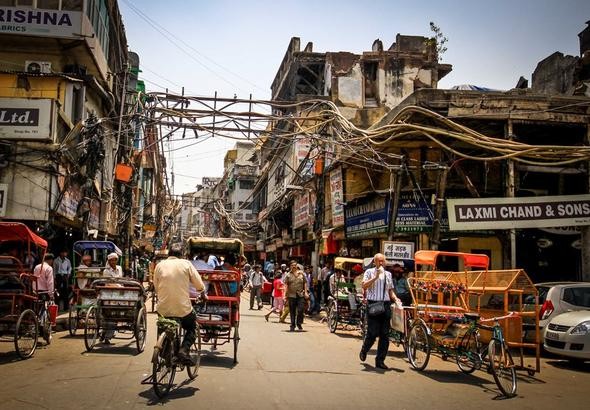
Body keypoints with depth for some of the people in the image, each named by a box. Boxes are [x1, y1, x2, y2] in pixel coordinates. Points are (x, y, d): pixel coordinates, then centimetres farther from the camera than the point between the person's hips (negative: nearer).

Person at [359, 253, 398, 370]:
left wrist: (395, 298, 3)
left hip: (386, 305, 5)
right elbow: (364, 286, -12)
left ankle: (380, 360, 10)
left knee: (385, 335, 2)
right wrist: (376, 277, -17)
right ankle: (364, 350, 24)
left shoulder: (388, 274, 17)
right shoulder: (369, 272, 2)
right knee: (372, 333, -5)